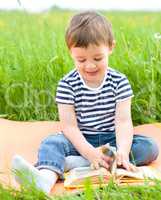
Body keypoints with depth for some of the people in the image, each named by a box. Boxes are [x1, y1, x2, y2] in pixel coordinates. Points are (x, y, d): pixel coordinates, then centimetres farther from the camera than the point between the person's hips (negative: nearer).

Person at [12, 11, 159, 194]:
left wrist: (123, 151, -34)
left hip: (111, 139, 2)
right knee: (51, 143, -27)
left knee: (150, 147, -23)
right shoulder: (67, 84, -8)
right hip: (80, 141, -1)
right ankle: (46, 177, -62)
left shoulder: (119, 81, -6)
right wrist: (90, 152, -31)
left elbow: (123, 121, -14)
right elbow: (69, 126, -14)